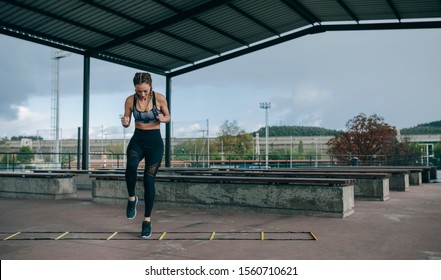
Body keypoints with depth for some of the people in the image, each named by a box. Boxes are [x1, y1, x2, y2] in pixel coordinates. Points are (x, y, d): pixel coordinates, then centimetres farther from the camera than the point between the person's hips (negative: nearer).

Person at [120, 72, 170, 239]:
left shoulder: (159, 98, -10)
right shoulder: (130, 100, -6)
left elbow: (168, 117, 5)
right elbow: (127, 123, 4)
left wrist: (163, 119, -19)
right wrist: (125, 123, -20)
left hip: (155, 142, -1)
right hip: (137, 140, 1)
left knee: (149, 180, -6)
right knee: (131, 166, -32)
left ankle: (147, 221, 9)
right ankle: (132, 198, -4)